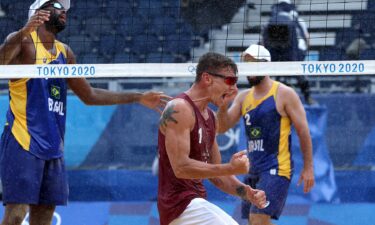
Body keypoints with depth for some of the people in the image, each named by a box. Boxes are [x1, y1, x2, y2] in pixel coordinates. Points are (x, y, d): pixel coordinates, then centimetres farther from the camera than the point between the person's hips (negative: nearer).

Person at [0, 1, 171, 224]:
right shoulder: (24, 42, -4)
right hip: (23, 142, -7)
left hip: (53, 146, 7)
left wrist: (138, 98, 25)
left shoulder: (65, 53, 18)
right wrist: (25, 32, -40)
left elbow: (89, 95, 27)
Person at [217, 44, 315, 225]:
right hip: (254, 170, 8)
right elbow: (222, 128, 8)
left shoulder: (284, 94, -6)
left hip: (277, 169, -7)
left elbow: (303, 131, -5)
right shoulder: (243, 97, 12)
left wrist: (308, 168, -9)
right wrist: (223, 106, -12)